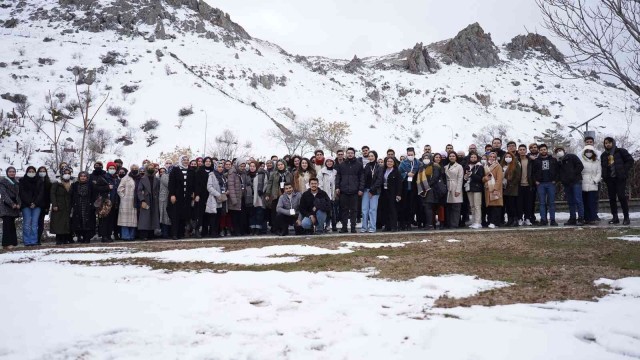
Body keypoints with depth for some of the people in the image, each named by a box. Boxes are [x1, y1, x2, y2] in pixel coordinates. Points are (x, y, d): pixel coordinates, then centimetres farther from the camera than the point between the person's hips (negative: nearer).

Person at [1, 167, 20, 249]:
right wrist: (12, 204, -17)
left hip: (14, 206, 5)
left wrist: (18, 204, -3)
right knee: (7, 224, -10)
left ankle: (12, 242, 5)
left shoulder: (16, 182, 17)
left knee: (11, 225, 5)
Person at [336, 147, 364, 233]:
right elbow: (338, 177, 11)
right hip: (343, 191, 2)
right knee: (344, 209, 5)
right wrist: (337, 187, -1)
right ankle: (344, 227, 10)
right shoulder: (341, 165, 12)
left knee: (354, 210, 2)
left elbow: (361, 178, 3)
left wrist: (360, 189, -4)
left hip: (354, 191, -2)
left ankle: (353, 227, 7)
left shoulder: (359, 165, 6)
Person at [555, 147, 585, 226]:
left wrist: (574, 174, -10)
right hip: (566, 184, 6)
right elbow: (558, 173, 23)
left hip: (576, 182, -6)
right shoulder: (559, 163, 17)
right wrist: (560, 179, 5)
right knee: (570, 202, 9)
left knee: (578, 200, -9)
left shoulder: (572, 157, 1)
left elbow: (580, 166, -6)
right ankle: (572, 219, 13)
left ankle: (581, 219, -8)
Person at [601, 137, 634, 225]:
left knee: (622, 196, -10)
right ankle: (615, 217, 10)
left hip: (620, 178, -5)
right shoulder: (603, 155, 13)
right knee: (612, 198, 4)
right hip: (609, 179, 5)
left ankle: (626, 217, -4)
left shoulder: (621, 151, 1)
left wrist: (624, 171, -9)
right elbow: (603, 167, 21)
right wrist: (604, 176, 6)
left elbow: (630, 161, 0)